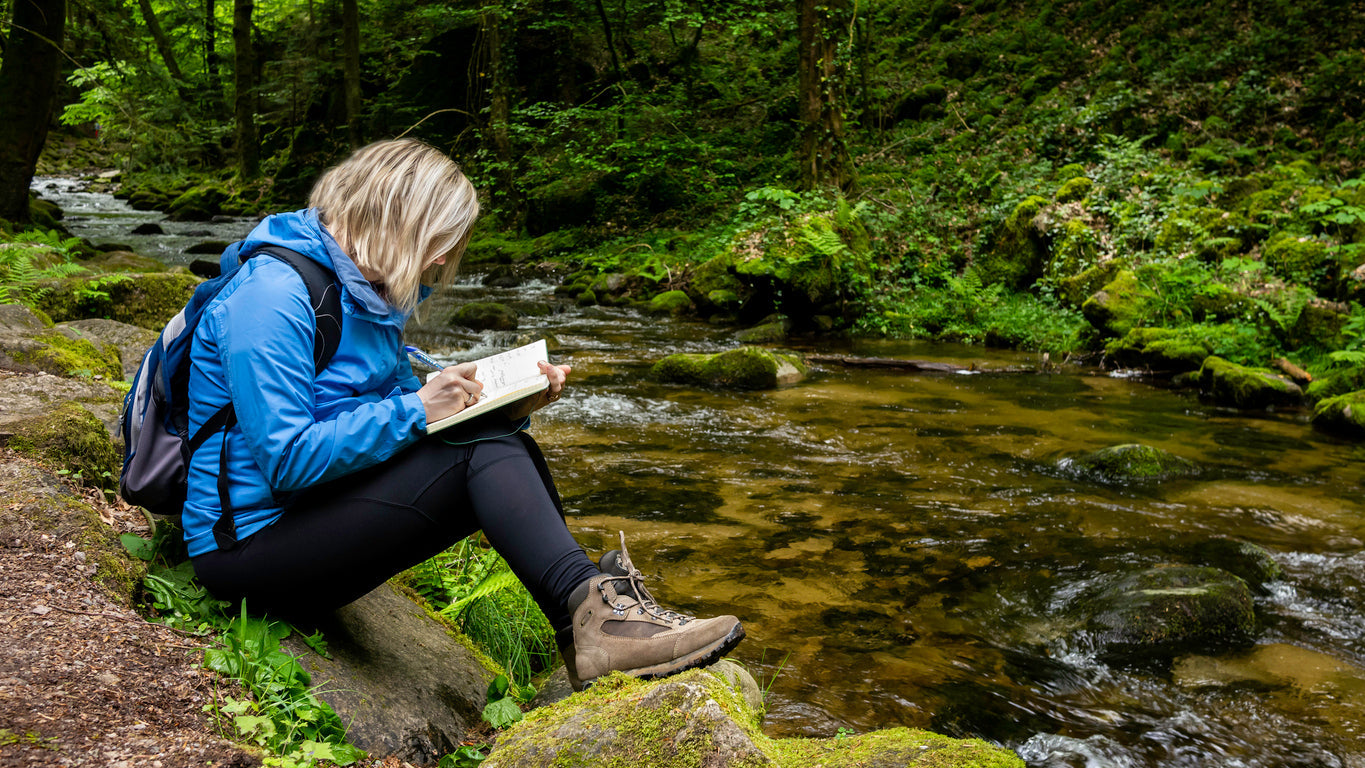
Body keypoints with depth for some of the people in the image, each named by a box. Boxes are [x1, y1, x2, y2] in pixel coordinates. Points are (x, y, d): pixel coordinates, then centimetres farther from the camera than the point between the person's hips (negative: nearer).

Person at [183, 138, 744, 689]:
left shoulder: (362, 288, 11)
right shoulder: (273, 295, -18)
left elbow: (395, 406, 11)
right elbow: (287, 461, -25)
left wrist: (505, 406, -4)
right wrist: (417, 409, -22)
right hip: (246, 545, -9)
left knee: (499, 442, -9)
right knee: (481, 450, -23)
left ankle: (590, 614, -18)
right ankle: (591, 615, -27)